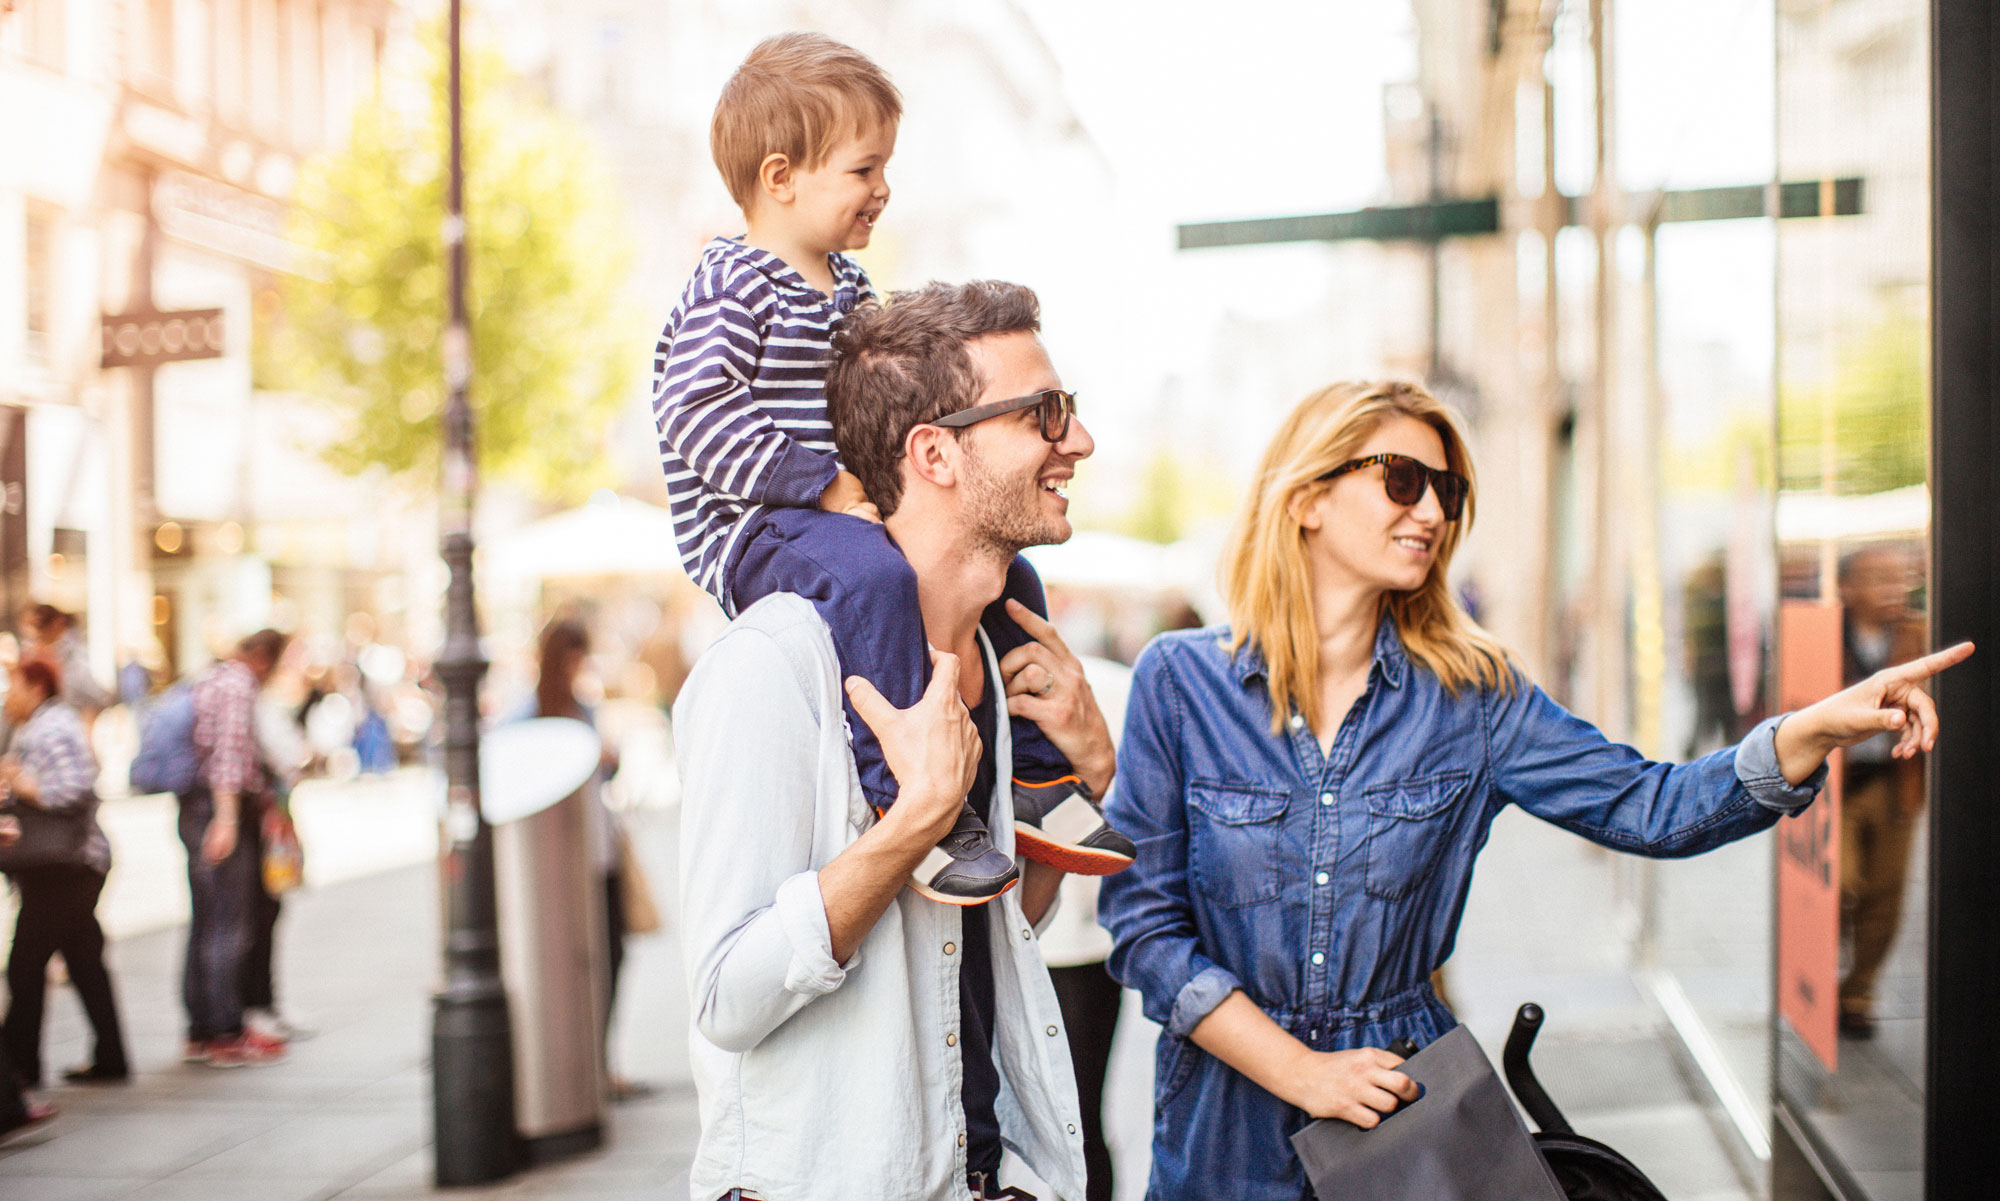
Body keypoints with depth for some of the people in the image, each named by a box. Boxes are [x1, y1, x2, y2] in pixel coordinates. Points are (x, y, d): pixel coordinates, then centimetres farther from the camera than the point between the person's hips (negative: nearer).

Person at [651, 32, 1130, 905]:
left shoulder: (848, 285, 17)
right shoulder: (732, 289, -13)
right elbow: (697, 409, -24)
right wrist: (823, 483, -26)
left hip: (844, 515, 10)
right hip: (747, 530, -9)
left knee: (1004, 570, 7)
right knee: (873, 575, -37)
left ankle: (1035, 778, 15)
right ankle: (911, 803, -35)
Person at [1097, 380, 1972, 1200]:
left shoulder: (1470, 696, -1)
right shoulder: (1179, 681, -8)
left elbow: (1648, 808, -5)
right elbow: (1143, 922, -8)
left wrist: (1819, 728, -20)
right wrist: (1298, 1071, -15)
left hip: (1407, 1098, 2)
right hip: (1232, 1112, -2)